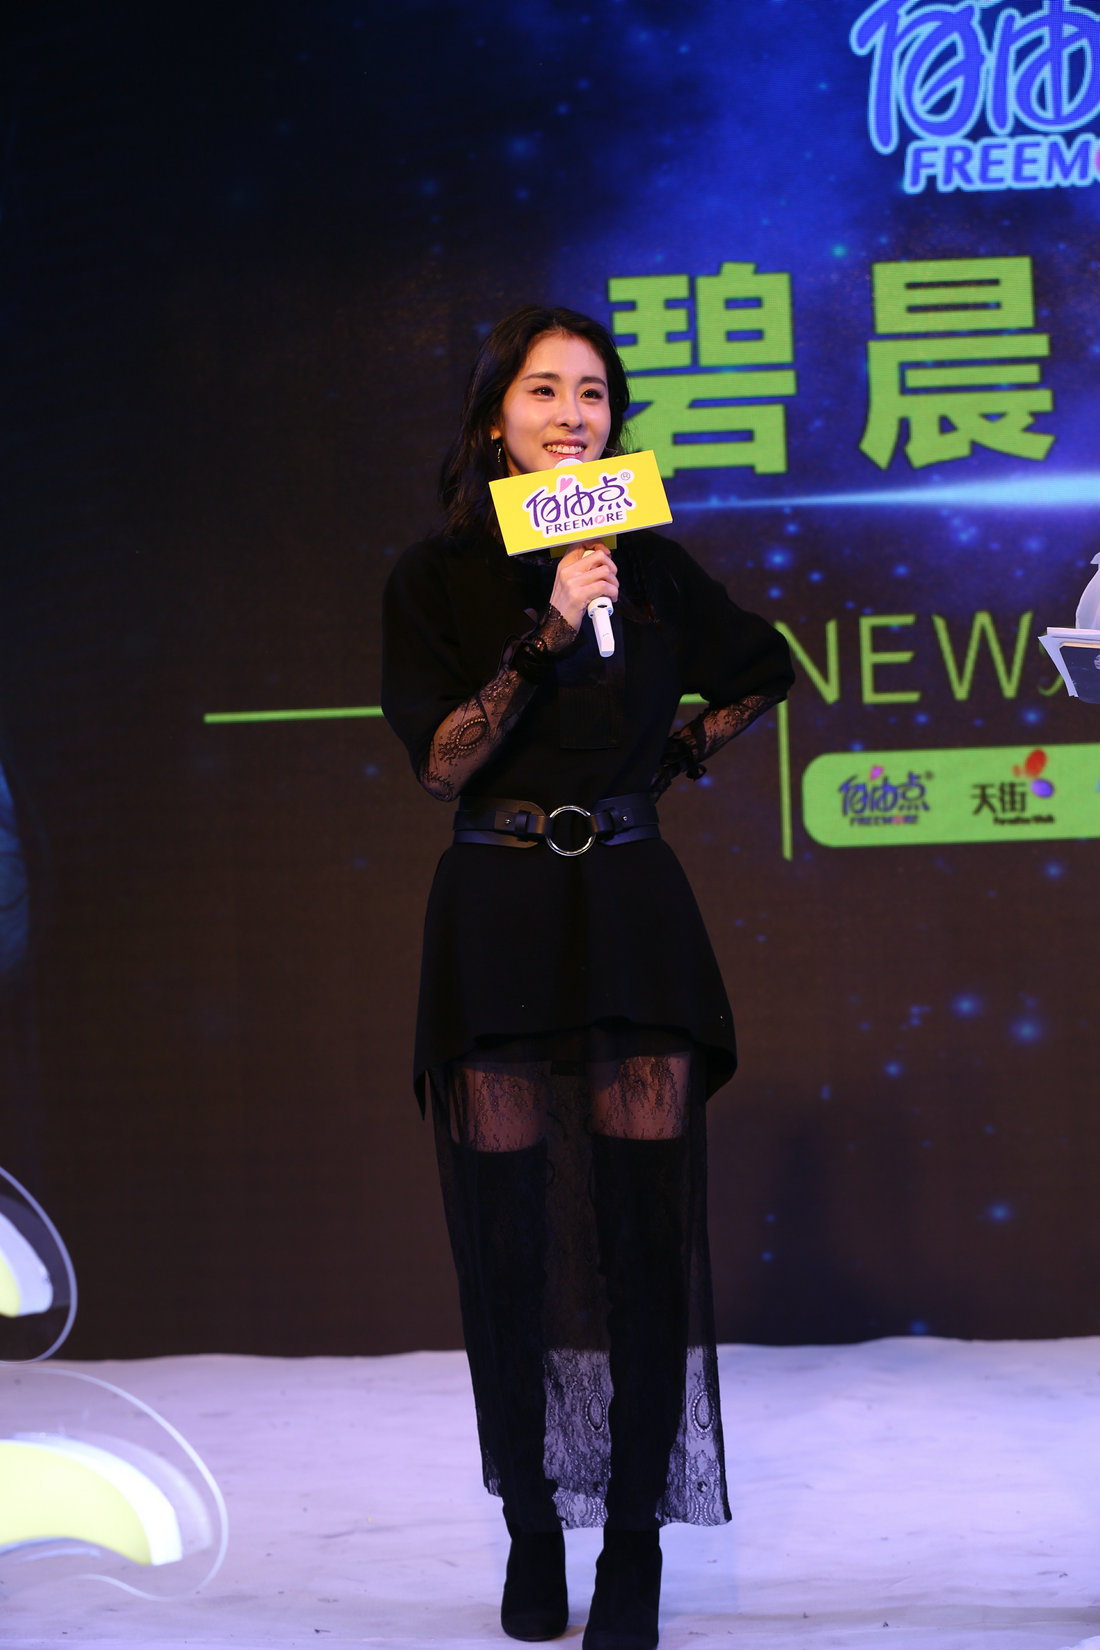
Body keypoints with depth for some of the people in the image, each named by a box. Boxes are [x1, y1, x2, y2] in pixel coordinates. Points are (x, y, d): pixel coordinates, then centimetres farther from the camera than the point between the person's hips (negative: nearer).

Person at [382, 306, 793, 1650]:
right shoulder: (434, 578, 2)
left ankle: (635, 1541, 6)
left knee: (645, 1227, -4)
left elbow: (765, 670, 26)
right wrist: (545, 632, -16)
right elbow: (439, 763, -9)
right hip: (495, 919, -1)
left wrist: (684, 754, 12)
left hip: (632, 909, 1)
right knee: (509, 1236, 1)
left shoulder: (652, 567, 8)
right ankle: (532, 1528, 17)